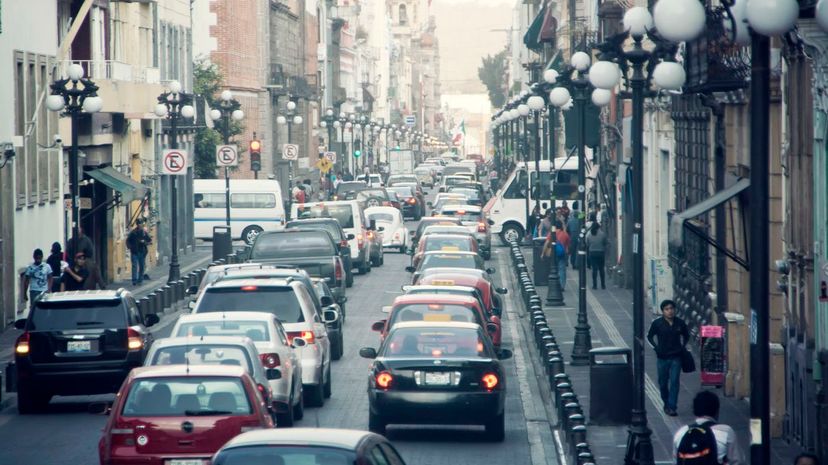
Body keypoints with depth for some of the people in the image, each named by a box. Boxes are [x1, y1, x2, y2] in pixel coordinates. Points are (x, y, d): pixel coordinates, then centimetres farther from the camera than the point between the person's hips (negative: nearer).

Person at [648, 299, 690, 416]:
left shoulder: (680, 323, -1)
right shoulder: (657, 323, -6)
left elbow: (686, 335, 17)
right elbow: (649, 336, 6)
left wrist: (683, 347, 5)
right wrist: (656, 348, -4)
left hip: (676, 358, 0)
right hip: (662, 357, 0)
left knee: (674, 382, -8)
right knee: (663, 383, 10)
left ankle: (672, 407, -9)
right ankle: (666, 403, 31)